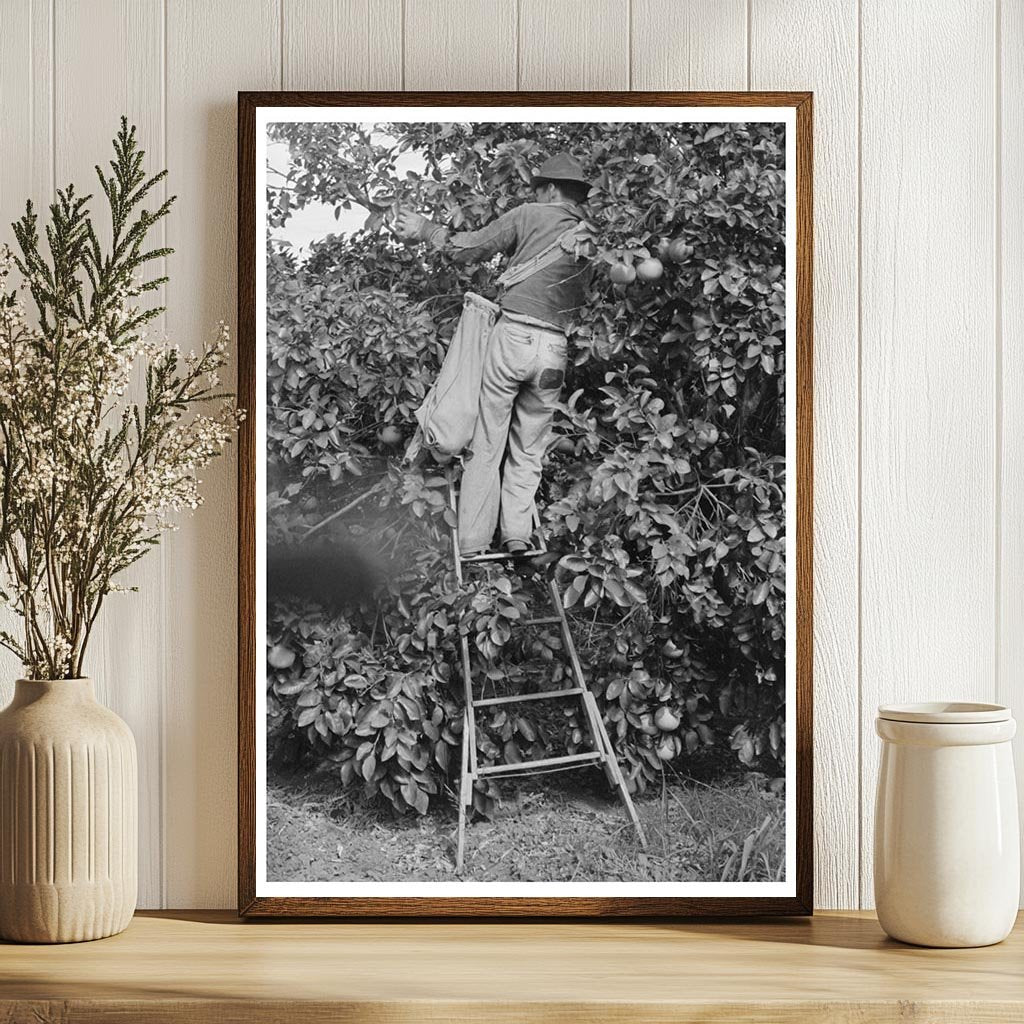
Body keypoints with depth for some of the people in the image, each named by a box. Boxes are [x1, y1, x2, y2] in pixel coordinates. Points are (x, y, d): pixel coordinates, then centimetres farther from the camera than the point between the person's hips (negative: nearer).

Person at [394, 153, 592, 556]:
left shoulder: (531, 216, 0)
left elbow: (471, 247, 0)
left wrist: (425, 230, 13)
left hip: (512, 336, -3)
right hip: (555, 349, 3)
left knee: (486, 443, 4)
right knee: (528, 451, 14)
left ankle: (472, 544, 4)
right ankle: (517, 535, 4)